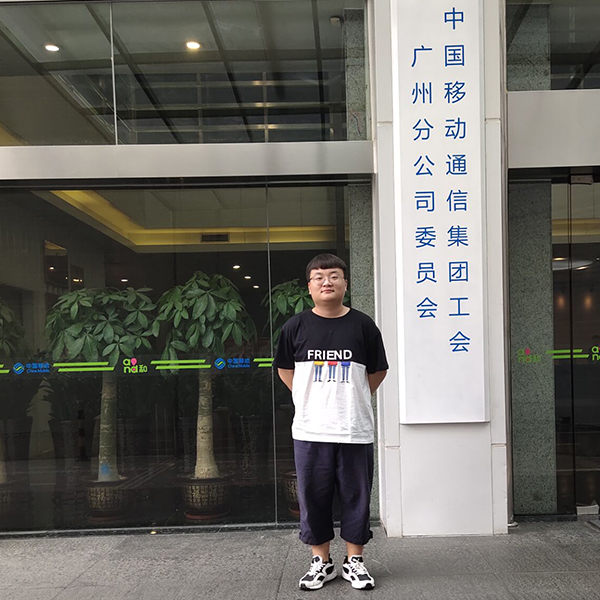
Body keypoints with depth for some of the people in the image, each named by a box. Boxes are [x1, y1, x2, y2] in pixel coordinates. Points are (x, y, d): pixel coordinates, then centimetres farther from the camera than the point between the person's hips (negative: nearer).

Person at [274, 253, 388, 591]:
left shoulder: (363, 325, -2)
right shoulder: (296, 327, 0)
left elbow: (378, 372, 9)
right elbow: (285, 370, 12)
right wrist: (311, 400, 10)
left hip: (355, 430, 0)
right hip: (310, 430, 1)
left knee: (356, 496, 9)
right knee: (313, 497, 9)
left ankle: (354, 561, 27)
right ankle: (322, 562, 27)